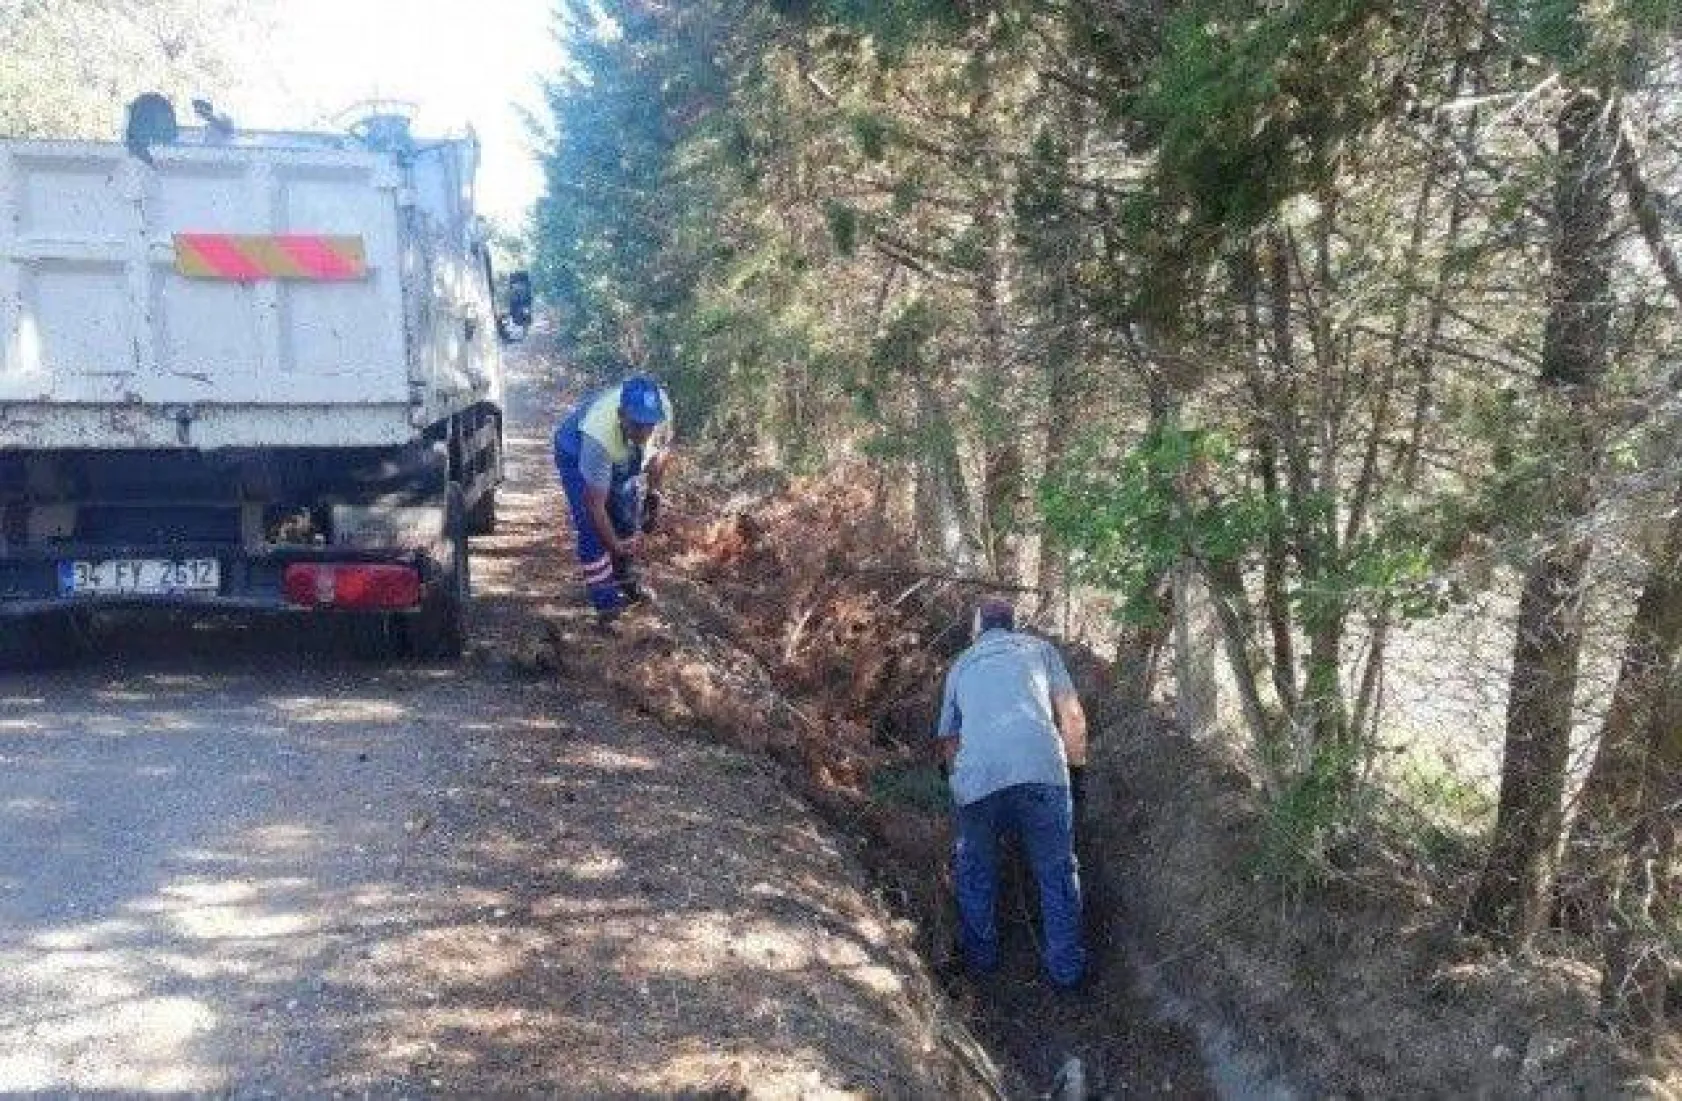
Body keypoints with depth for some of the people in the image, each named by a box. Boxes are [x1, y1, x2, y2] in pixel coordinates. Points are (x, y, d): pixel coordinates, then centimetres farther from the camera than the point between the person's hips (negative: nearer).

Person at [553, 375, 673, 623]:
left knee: (628, 518, 3)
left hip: (624, 455, 5)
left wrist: (653, 493, -5)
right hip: (576, 452, -5)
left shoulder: (661, 408, -32)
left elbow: (663, 448, -6)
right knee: (592, 527, -14)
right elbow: (594, 505, -36)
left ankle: (626, 582, 23)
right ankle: (605, 600, -5)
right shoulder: (599, 434, -44)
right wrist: (615, 548, -31)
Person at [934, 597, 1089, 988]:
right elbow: (1072, 718, 17)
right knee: (1057, 869, 16)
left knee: (974, 869, 25)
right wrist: (1076, 768, 28)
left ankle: (981, 955, 31)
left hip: (976, 779, 1)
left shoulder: (960, 666, 28)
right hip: (1043, 771, -1)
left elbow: (948, 740, 31)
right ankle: (1067, 966, 21)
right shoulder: (1039, 648, 24)